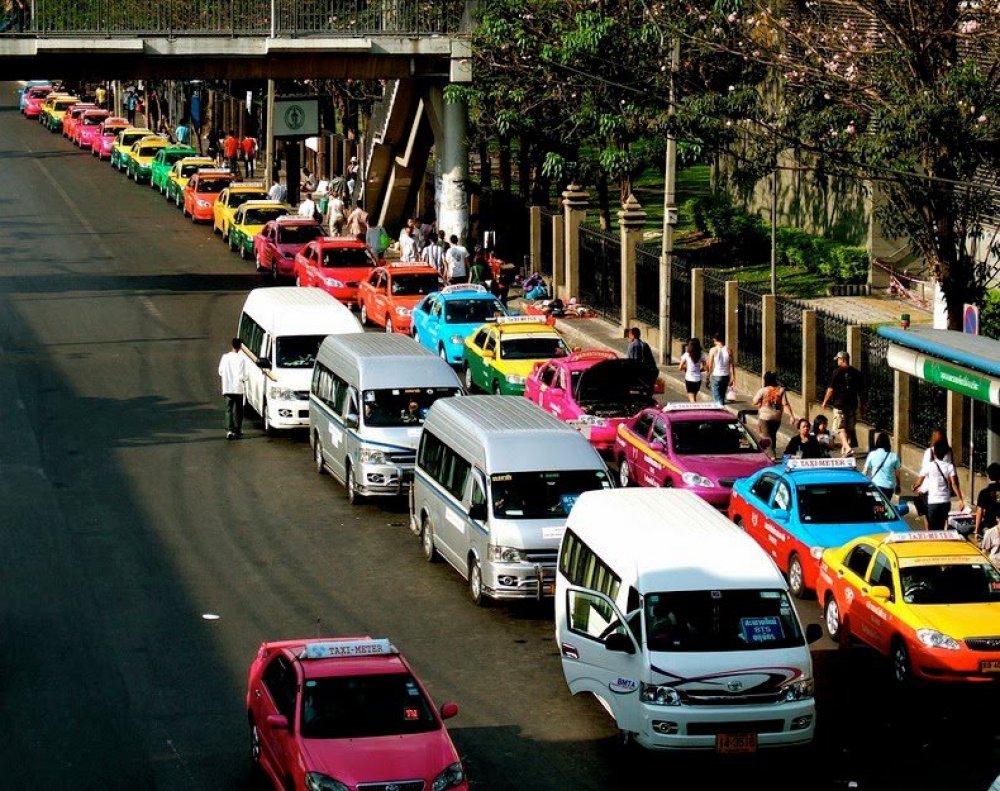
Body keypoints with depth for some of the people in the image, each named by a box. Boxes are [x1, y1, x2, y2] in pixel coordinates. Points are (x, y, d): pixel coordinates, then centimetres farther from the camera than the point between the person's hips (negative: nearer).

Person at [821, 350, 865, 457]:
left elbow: (831, 389, -11)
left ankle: (847, 448, -20)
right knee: (850, 428, 16)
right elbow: (861, 391, 10)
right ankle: (845, 448, 27)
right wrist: (862, 405, 20)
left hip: (840, 404, -5)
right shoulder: (856, 372, 5)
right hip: (853, 404, 5)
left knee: (840, 428, -1)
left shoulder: (837, 372, -10)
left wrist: (825, 402, 2)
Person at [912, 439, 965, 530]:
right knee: (941, 528, 15)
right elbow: (954, 484, -8)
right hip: (946, 501, 3)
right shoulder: (949, 466, 0)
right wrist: (960, 500, -7)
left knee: (932, 528, 3)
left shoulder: (928, 466, -5)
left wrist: (914, 488, 26)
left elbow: (919, 482, 4)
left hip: (933, 502, -3)